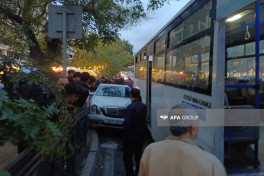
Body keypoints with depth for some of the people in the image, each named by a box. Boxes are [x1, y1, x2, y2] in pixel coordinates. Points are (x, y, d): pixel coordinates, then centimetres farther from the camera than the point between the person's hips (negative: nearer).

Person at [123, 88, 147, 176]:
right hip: (141, 134, 7)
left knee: (127, 156, 7)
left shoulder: (130, 107, -22)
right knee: (138, 154, 23)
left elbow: (127, 123, -24)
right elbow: (144, 120, 5)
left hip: (131, 136, -7)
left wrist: (125, 134, -10)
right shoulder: (144, 106, -2)